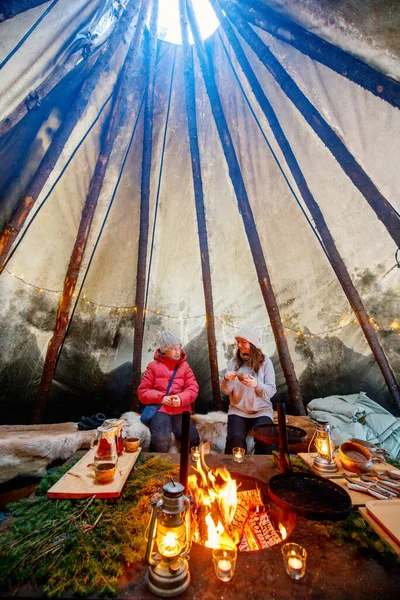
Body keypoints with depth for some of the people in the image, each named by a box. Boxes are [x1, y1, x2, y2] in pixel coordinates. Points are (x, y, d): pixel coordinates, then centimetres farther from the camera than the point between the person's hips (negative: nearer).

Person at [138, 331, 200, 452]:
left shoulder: (184, 365, 10)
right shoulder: (154, 366, 4)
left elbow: (193, 388, 5)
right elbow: (142, 391, 3)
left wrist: (181, 398, -15)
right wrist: (161, 398, -11)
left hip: (181, 410, 2)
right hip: (160, 409, -2)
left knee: (193, 440, -18)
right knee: (160, 440, -28)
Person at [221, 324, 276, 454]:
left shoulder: (265, 362, -6)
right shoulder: (233, 362, 0)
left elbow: (271, 391, -8)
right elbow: (226, 391, 1)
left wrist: (256, 384, -28)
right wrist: (226, 379, -22)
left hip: (261, 410, -1)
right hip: (237, 410, 1)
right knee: (235, 438, -23)